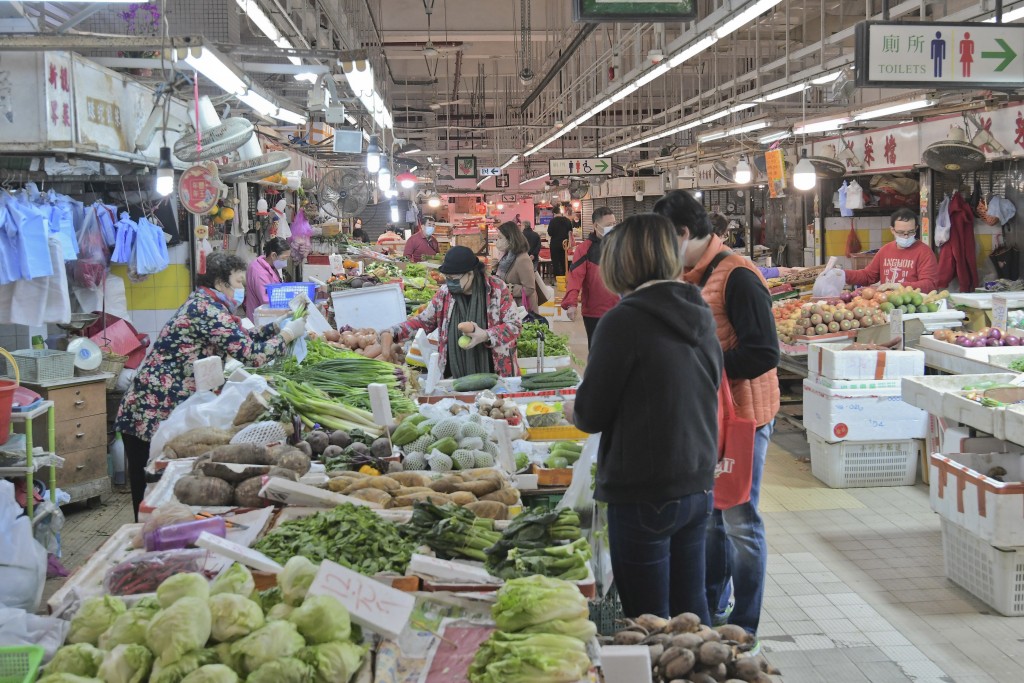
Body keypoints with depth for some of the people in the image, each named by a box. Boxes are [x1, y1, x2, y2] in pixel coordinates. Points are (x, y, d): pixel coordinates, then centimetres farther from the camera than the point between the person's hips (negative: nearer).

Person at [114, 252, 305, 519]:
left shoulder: (203, 304, 15)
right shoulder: (208, 309, -15)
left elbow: (242, 340, 25)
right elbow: (251, 354, -17)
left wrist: (279, 326, 17)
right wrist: (288, 334, -4)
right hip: (153, 416, -10)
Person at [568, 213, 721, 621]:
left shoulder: (624, 321, -17)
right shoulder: (701, 316, 5)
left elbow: (591, 415, -12)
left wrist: (573, 410, 11)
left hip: (644, 495, -7)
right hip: (699, 486, 7)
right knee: (691, 611, 19)